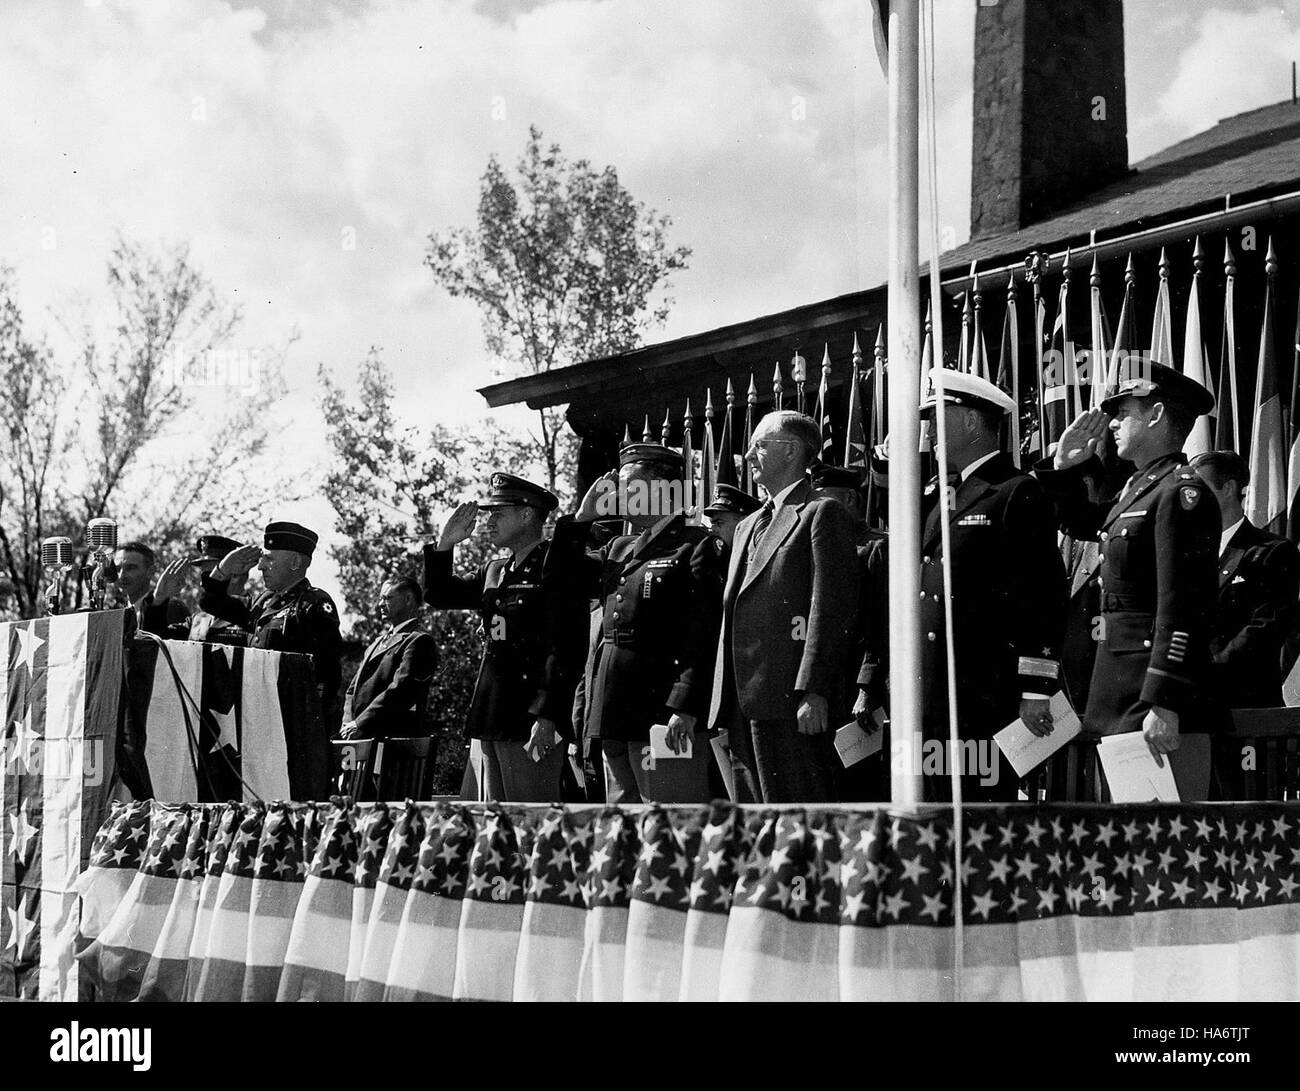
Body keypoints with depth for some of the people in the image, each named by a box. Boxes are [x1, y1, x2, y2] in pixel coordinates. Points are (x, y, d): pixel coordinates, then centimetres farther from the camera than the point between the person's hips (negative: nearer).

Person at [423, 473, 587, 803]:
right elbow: (439, 595, 25)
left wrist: (547, 717, -22)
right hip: (493, 720, 8)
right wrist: (444, 545, 10)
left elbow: (566, 648, -15)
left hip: (532, 720, -8)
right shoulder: (495, 570, 18)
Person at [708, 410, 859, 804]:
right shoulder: (748, 525, 24)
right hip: (742, 704, 8)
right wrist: (723, 707, 16)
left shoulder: (822, 514, -2)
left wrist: (813, 691, -20)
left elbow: (830, 609, -11)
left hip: (790, 702, -8)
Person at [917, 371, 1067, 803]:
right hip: (928, 699, 7)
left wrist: (1035, 691, -14)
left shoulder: (1018, 495, -6)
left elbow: (1043, 597, -11)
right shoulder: (935, 496, 19)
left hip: (985, 701, -7)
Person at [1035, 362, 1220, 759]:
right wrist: (1065, 468, 16)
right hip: (1115, 682, 9)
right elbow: (1078, 522, 34)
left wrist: (1166, 705, -24)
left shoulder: (1182, 492, -14)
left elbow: (1182, 610, -20)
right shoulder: (1137, 488, 14)